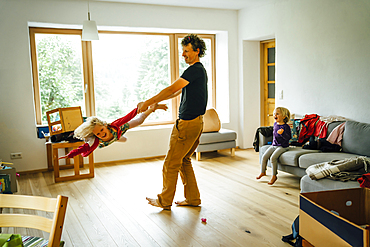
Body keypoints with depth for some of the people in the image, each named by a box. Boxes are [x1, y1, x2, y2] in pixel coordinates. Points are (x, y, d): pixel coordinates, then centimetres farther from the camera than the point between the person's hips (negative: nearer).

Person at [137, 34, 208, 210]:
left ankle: (165, 201, 13)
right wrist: (155, 102, 21)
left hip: (188, 123, -10)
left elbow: (172, 89, -21)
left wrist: (148, 102, -16)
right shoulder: (200, 70, 18)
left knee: (171, 163, 1)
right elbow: (178, 92, 23)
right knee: (184, 161, 17)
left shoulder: (194, 70, -15)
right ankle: (193, 198, 23)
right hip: (196, 122, 10)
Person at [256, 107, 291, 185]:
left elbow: (288, 137, -21)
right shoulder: (275, 124, 8)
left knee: (273, 157, -26)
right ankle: (263, 172, 19)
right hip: (274, 145, 8)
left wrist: (282, 133, -36)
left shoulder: (285, 126, -16)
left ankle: (274, 176, -14)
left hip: (282, 146, -8)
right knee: (264, 156, -2)